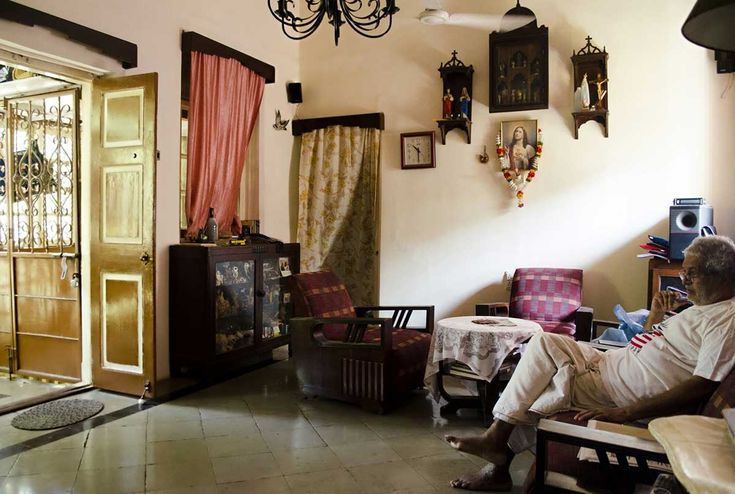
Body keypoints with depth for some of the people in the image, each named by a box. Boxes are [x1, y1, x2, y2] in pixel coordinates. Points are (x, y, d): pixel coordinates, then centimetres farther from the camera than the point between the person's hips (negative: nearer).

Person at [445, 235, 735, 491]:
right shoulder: (699, 308, 17)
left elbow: (702, 387, -24)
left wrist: (625, 413, -28)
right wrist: (656, 316, 3)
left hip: (624, 390, -9)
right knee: (545, 342, -4)